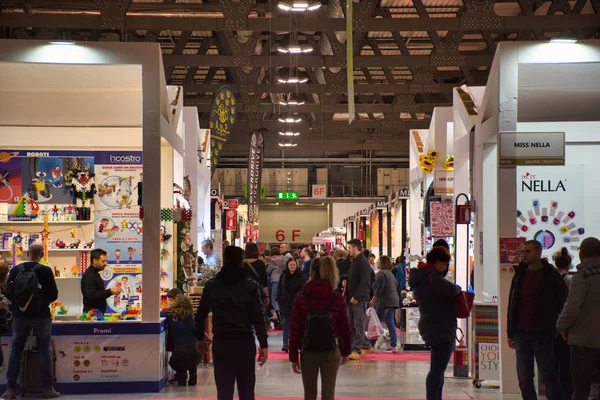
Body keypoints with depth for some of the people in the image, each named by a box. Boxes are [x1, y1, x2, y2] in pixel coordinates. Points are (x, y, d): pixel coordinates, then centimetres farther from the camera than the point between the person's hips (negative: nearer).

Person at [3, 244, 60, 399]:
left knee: (15, 350, 9)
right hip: (41, 316, -2)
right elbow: (53, 295, -6)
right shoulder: (45, 271, -10)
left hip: (20, 316, 2)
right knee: (44, 350, 6)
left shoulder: (15, 270, -2)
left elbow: (9, 294, 4)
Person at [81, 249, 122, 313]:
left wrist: (111, 291, 6)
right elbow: (91, 296, -26)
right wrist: (110, 291, -23)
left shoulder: (96, 274, 17)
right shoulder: (88, 275, -14)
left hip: (99, 312, 9)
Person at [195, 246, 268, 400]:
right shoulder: (251, 286, -3)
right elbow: (258, 317, -8)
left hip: (220, 343, 1)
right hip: (245, 342, -1)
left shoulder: (211, 285, 3)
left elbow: (200, 315, 6)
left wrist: (199, 338, 19)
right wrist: (263, 344, -6)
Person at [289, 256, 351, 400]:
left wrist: (293, 356, -1)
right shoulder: (338, 299, -4)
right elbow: (344, 328, 1)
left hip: (308, 351, 0)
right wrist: (346, 351, 15)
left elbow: (295, 330, -7)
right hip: (331, 351, 0)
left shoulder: (300, 298, -6)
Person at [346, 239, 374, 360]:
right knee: (352, 325, 11)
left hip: (360, 299, -10)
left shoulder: (363, 262, -12)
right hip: (352, 299, 10)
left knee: (358, 325, -6)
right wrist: (347, 292, 12)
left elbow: (364, 282, -19)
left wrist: (356, 297, -20)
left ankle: (357, 351, -5)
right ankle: (367, 347, 20)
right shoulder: (354, 261, 18)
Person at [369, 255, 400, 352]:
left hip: (384, 301, -9)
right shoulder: (390, 273, 18)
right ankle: (394, 345, 3)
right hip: (394, 300, 9)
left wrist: (373, 299, -14)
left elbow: (379, 288, -18)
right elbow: (396, 285, 24)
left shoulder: (381, 273, -10)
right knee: (390, 323, 7)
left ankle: (371, 345, -6)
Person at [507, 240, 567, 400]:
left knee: (547, 375, 0)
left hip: (541, 333, -4)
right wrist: (510, 333, 11)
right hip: (521, 333, 4)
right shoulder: (520, 274, 10)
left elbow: (564, 302, 1)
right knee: (524, 379, 4)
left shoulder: (551, 275, -3)